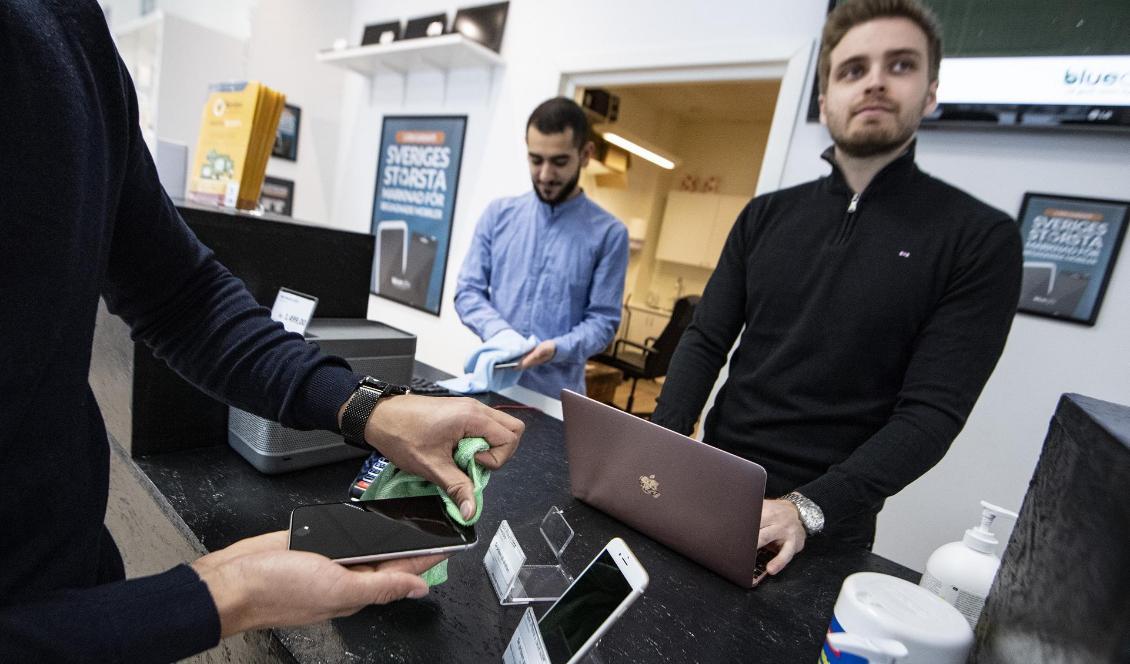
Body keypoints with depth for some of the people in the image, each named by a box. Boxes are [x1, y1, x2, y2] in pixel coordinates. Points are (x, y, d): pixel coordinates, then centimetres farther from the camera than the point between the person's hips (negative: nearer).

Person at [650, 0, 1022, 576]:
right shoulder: (766, 216, 2)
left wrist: (810, 508, -25)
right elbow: (705, 342, -1)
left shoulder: (980, 239, -7)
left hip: (828, 519, -3)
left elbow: (934, 411, -13)